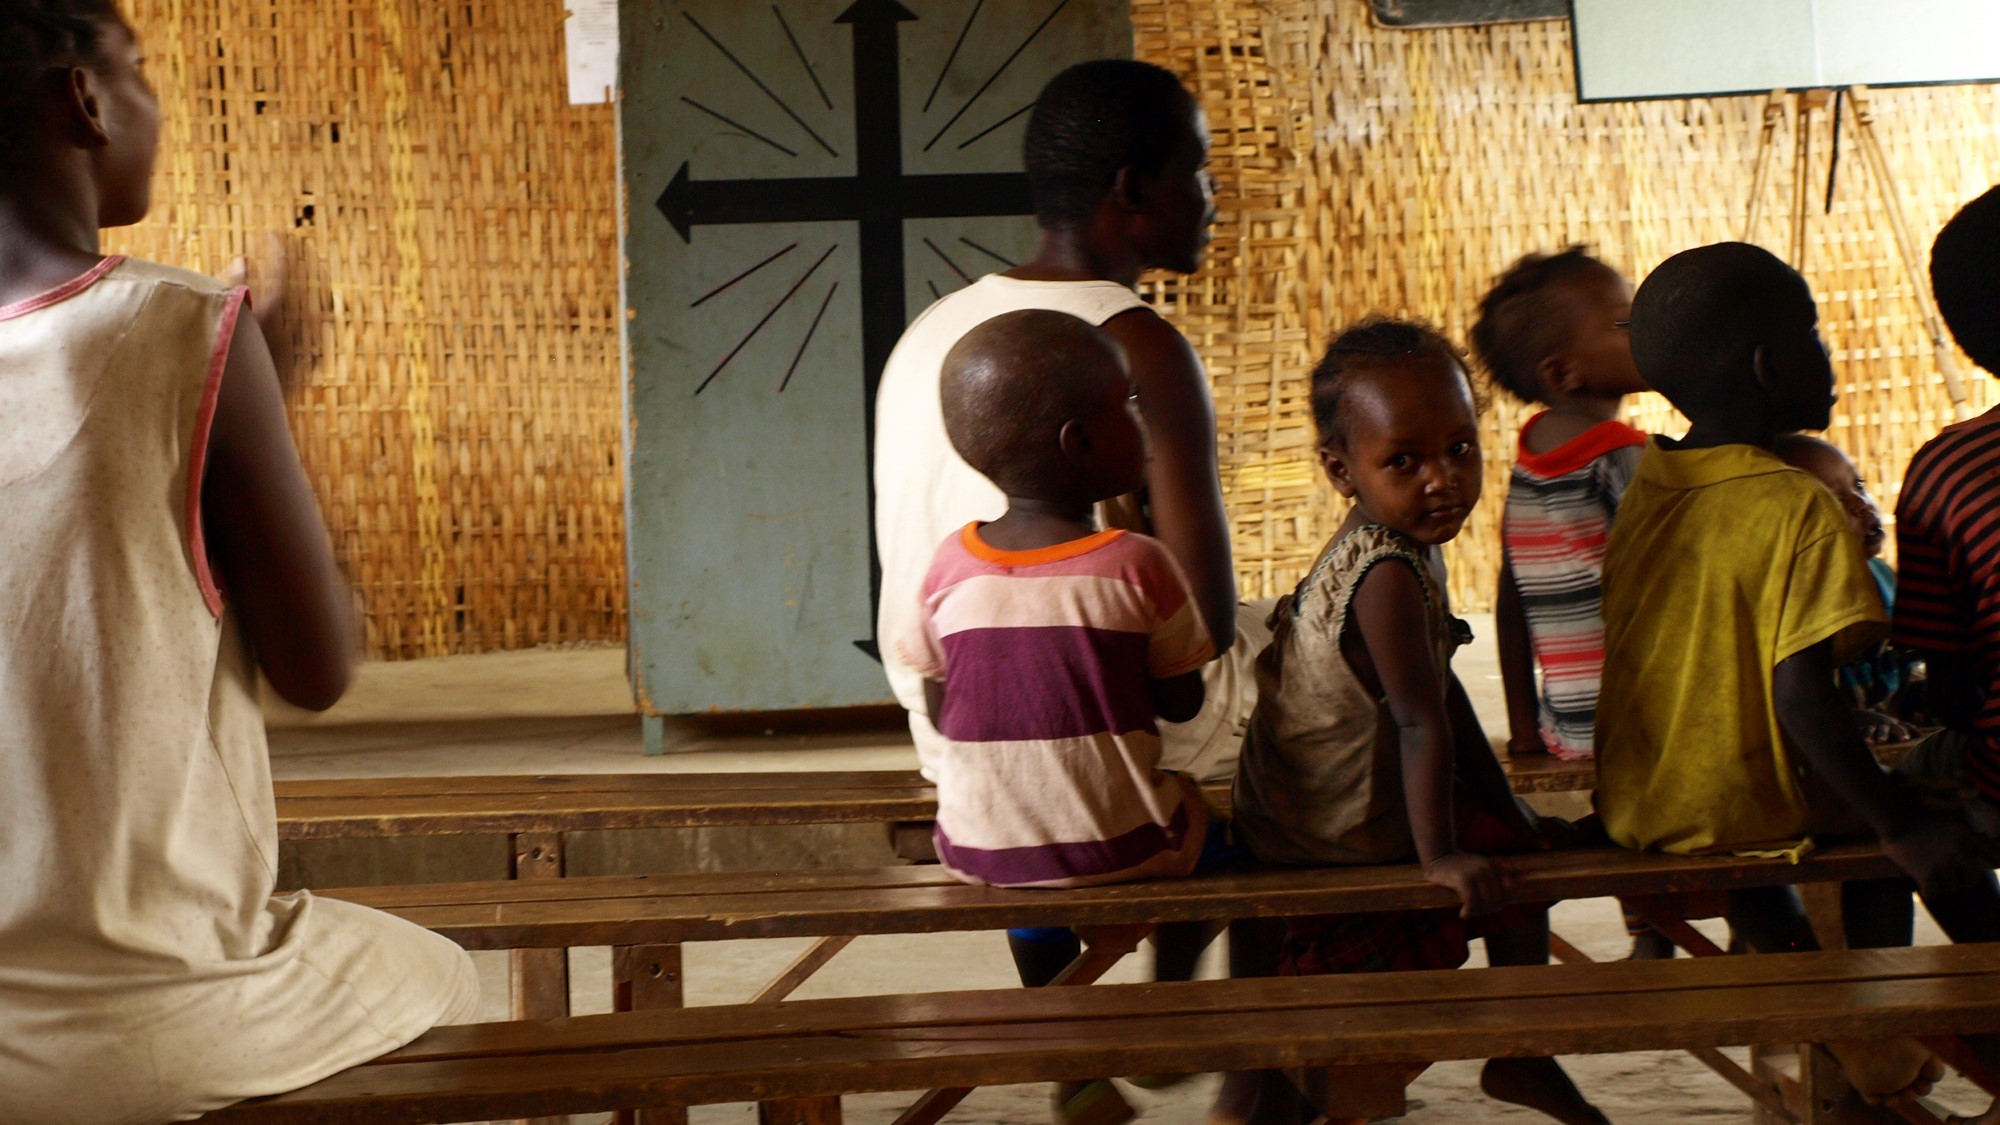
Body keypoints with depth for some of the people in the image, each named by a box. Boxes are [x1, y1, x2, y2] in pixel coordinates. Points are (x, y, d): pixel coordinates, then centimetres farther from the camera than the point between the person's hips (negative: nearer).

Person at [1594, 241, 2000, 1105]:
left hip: (1636, 813, 7)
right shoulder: (1795, 508, -20)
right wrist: (1902, 825, -17)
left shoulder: (1640, 492, 0)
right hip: (1746, 812, -7)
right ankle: (1879, 1030, 23)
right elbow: (1800, 700, -25)